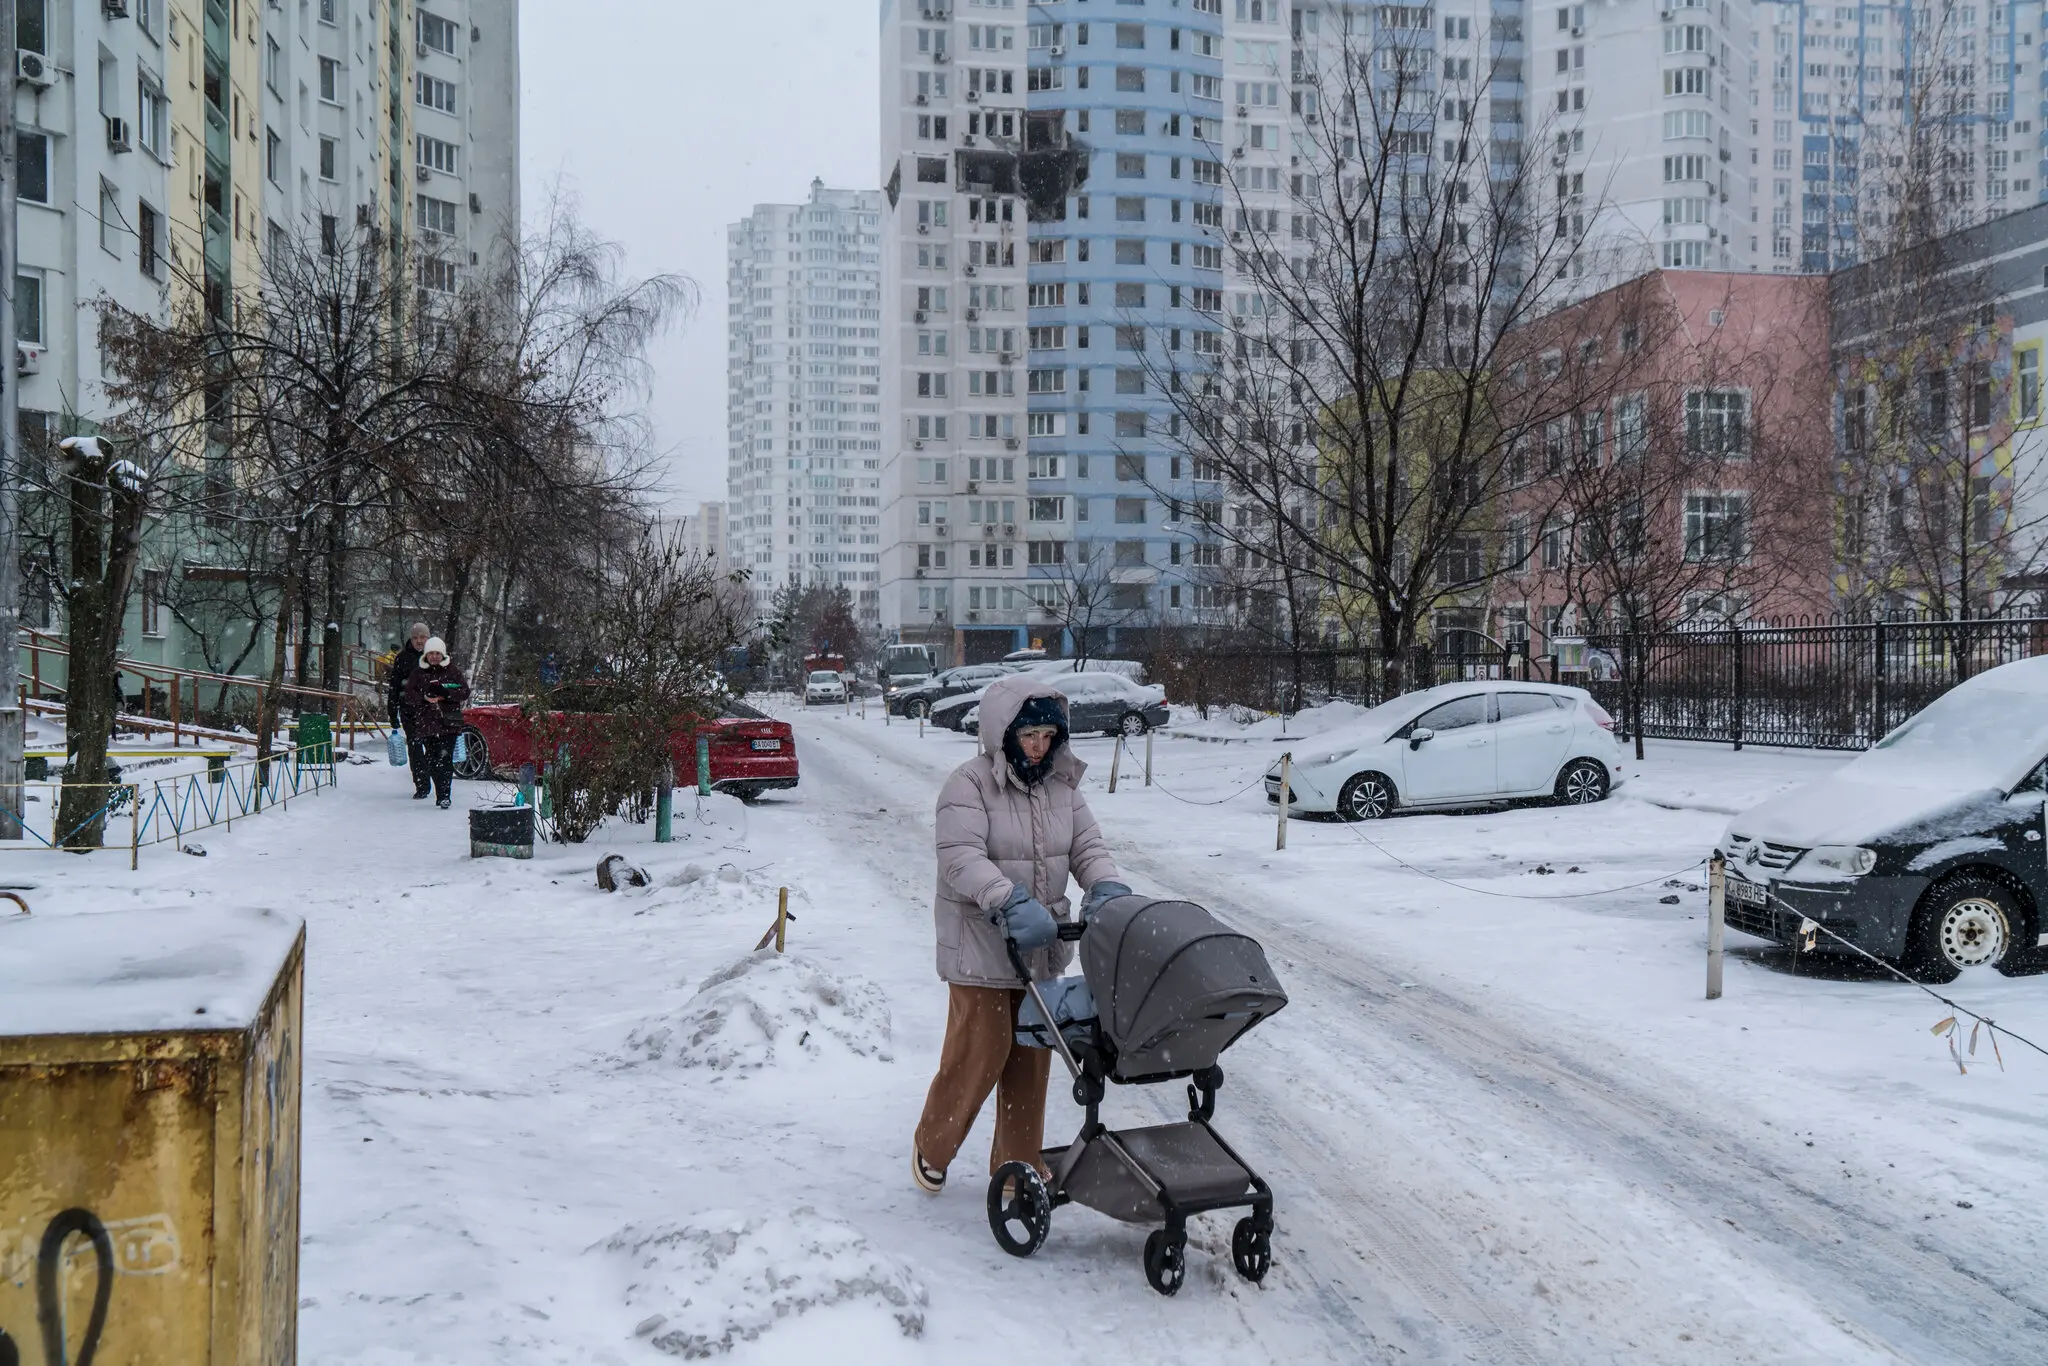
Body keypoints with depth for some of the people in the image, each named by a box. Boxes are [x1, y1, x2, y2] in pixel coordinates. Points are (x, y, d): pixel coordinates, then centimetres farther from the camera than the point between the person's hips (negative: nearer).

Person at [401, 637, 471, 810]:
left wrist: (444, 693, -14)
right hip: (427, 723, 3)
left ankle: (444, 795, -13)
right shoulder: (418, 674, 12)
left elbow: (465, 692, 0)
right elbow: (409, 695, 5)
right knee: (432, 761, 3)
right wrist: (425, 697, -14)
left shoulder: (452, 671, 7)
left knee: (445, 759, -12)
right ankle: (441, 794, 12)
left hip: (449, 723, -2)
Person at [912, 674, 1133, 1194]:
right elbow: (962, 859, -23)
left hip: (1040, 947, 6)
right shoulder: (969, 785, -13)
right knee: (979, 1053, 0)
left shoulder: (1061, 784, 7)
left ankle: (1019, 1163, 28)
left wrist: (1108, 889, -18)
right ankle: (931, 1149, 24)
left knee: (1031, 1057, 13)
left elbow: (1088, 847, 4)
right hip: (981, 947, -6)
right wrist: (1011, 903, -37)